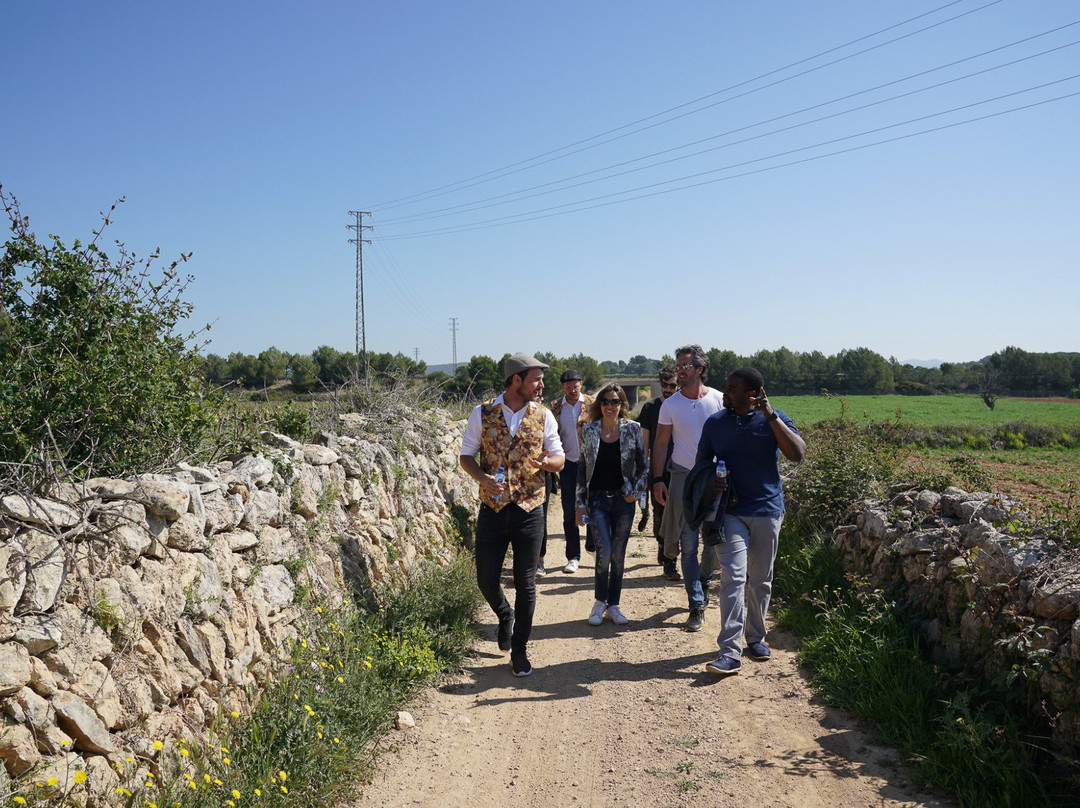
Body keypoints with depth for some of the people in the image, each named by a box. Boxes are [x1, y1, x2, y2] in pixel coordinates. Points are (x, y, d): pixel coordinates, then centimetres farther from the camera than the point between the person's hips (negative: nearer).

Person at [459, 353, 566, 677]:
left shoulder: (543, 416, 2)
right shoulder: (482, 414, -3)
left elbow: (559, 459, 7)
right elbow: (466, 456, 3)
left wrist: (545, 462, -17)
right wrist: (483, 477, -17)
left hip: (529, 509, 1)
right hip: (492, 509, 0)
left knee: (526, 584, 5)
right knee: (487, 580, 5)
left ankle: (519, 649, 22)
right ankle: (505, 615, 39)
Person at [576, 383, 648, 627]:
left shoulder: (633, 429, 0)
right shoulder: (588, 431, 2)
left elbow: (643, 466, 6)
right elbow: (582, 469, 5)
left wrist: (636, 492, -5)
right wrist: (580, 503, 2)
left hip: (623, 499, 1)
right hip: (597, 499, -1)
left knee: (618, 555, 6)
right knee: (604, 552, -10)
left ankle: (613, 605, 21)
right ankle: (600, 602, 12)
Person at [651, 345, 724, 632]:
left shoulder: (719, 400, -1)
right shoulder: (670, 405, 0)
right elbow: (660, 443, 4)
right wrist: (657, 479, -4)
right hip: (683, 477, 0)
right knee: (688, 545, -1)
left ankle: (703, 579, 37)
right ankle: (697, 606, 6)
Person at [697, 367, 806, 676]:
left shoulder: (774, 419, -3)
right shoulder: (715, 422, 4)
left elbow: (797, 454, -18)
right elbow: (702, 462, 14)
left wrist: (771, 415, -21)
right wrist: (711, 479, -8)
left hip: (767, 510, 0)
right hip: (730, 511, 0)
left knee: (761, 580, 12)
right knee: (733, 577, -10)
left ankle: (756, 637, 31)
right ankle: (730, 652, -9)